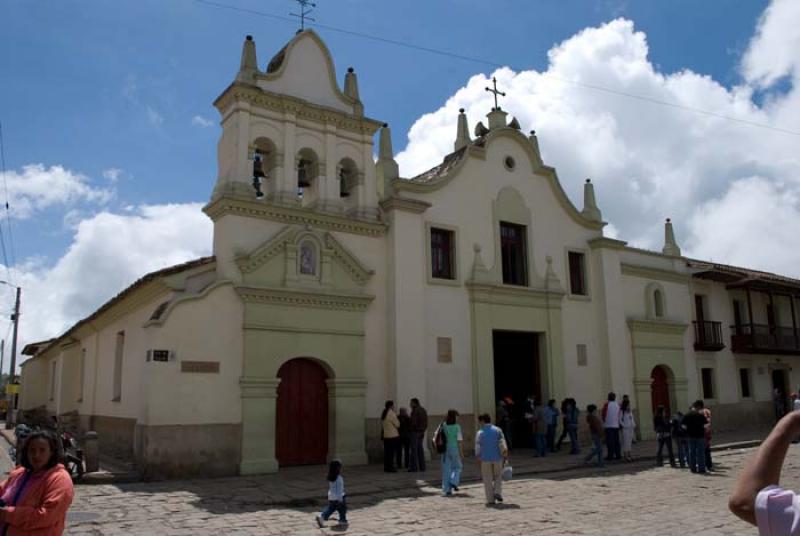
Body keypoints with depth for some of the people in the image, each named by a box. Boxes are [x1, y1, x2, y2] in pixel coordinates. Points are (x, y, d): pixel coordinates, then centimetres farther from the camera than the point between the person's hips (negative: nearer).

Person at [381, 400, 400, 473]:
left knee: (386, 452, 9)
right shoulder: (392, 414, -13)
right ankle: (390, 467, -4)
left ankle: (386, 467, 12)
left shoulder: (383, 414, 13)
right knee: (391, 452, -5)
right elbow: (397, 424, -10)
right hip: (393, 435, -8)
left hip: (385, 435, 8)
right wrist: (396, 417, 8)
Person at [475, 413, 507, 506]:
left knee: (488, 480, 9)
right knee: (498, 476, 21)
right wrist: (505, 454, 1)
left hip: (485, 459, -1)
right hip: (497, 458, 1)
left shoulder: (479, 433, -5)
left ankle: (490, 500, 9)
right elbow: (502, 444, -6)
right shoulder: (497, 430, -1)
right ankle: (497, 492, 2)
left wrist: (478, 456, 12)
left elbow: (477, 448, -3)